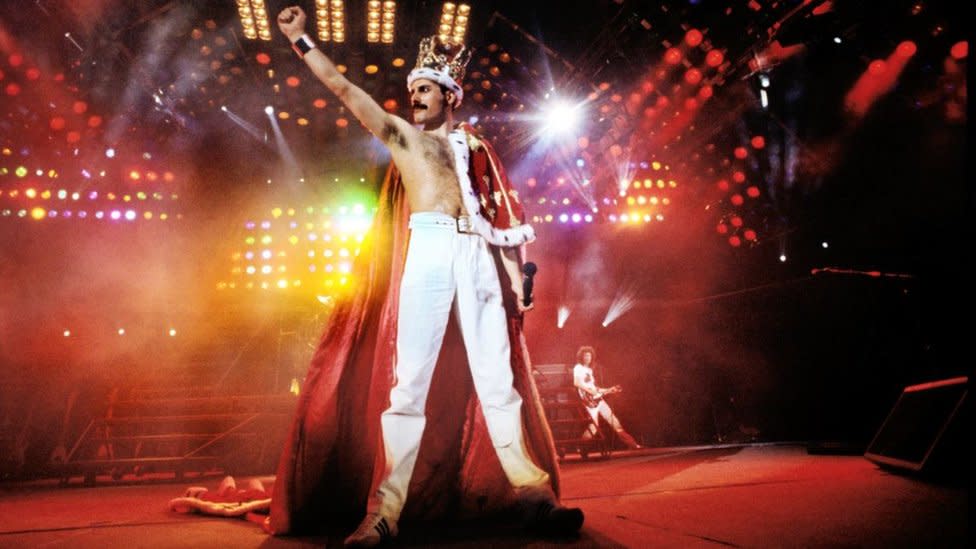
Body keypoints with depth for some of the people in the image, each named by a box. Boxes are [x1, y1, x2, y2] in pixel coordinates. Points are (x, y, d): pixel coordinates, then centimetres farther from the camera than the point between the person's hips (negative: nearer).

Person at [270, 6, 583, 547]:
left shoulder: (474, 146, 23)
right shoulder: (400, 134, 18)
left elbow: (502, 218, 19)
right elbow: (343, 88, 13)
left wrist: (516, 279, 11)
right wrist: (299, 40, 10)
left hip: (480, 256, 3)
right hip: (428, 249, -3)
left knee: (499, 378, 2)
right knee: (410, 381, -9)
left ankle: (532, 492, 6)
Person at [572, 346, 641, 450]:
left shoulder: (589, 370, 20)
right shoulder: (578, 368, -5)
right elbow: (577, 383, -22)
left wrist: (609, 390, 17)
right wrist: (589, 390, -26)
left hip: (598, 399, 8)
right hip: (590, 401, -8)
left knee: (614, 421, 7)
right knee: (593, 427, -14)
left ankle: (632, 444, 11)